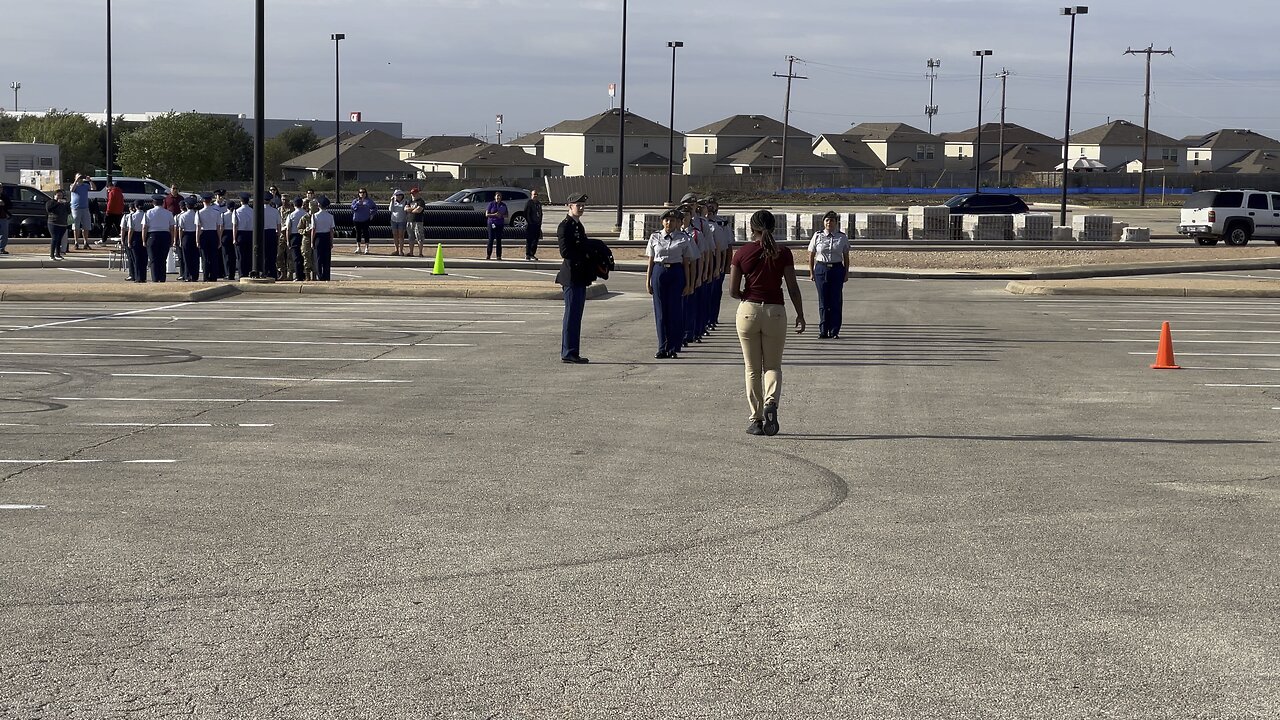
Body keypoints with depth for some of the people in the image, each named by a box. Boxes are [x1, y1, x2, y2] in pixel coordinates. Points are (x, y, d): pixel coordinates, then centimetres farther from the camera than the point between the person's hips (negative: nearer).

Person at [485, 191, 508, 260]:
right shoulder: (491, 204, 1)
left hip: (500, 224, 3)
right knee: (491, 239, -6)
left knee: (499, 239, 1)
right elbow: (487, 214, -1)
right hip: (492, 223, -3)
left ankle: (499, 256, 4)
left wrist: (501, 215, -10)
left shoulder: (503, 205, 10)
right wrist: (494, 215, -16)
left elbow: (506, 215, 12)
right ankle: (488, 255, -2)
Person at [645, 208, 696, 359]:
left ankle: (673, 348, 8)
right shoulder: (655, 237, 6)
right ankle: (662, 348, 12)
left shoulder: (683, 239, 2)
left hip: (676, 273, -1)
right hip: (659, 272, 1)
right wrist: (648, 280, 6)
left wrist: (688, 284, 1)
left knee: (674, 310, -1)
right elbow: (650, 261, 9)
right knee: (660, 311, 4)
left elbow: (686, 263, 4)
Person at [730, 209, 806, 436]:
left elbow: (733, 290, -2)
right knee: (773, 366, 12)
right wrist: (800, 315, 7)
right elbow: (793, 288, -3)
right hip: (775, 311, 0)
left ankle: (756, 420, 9)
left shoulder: (742, 253, -4)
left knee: (752, 369, 10)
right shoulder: (783, 253, -4)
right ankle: (771, 403, -16)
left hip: (748, 310, 0)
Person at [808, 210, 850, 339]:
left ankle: (834, 331, 6)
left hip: (837, 269, 0)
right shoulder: (817, 236, 3)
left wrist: (846, 273, 6)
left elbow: (846, 257, 10)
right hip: (821, 268, 0)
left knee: (836, 301, -1)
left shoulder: (842, 238, 5)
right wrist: (811, 272, 3)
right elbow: (811, 256, 8)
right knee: (823, 301, 1)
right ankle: (823, 331, 7)